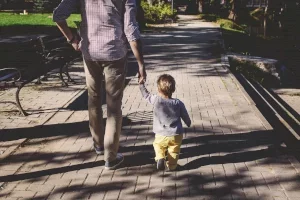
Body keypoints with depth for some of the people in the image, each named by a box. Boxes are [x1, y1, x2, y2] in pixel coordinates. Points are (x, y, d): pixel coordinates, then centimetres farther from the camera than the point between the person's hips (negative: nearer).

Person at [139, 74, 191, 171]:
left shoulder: (156, 100, -13)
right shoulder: (178, 103, -6)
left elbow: (146, 95, 5)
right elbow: (185, 117, 6)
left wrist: (141, 84, 19)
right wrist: (188, 123, 27)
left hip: (161, 135, 0)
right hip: (176, 135, 1)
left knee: (158, 145, 24)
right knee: (174, 151, 17)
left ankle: (160, 158, 3)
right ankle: (171, 164, 6)